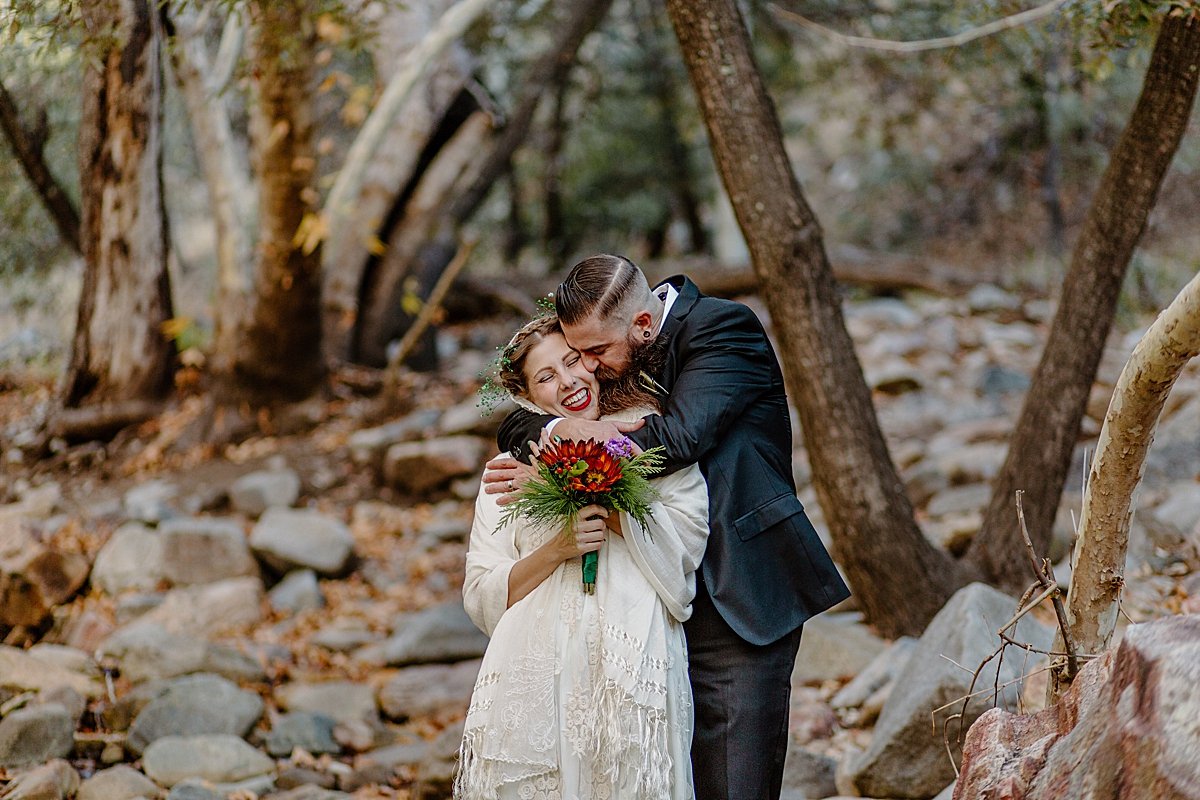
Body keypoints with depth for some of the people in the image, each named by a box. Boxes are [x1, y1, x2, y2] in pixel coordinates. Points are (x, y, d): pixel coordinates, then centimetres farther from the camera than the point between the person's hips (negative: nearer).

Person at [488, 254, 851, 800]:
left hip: (739, 601, -6)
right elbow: (516, 423, 8)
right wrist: (563, 428, -17)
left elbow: (679, 437, -24)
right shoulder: (612, 351, 8)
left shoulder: (723, 327, -12)